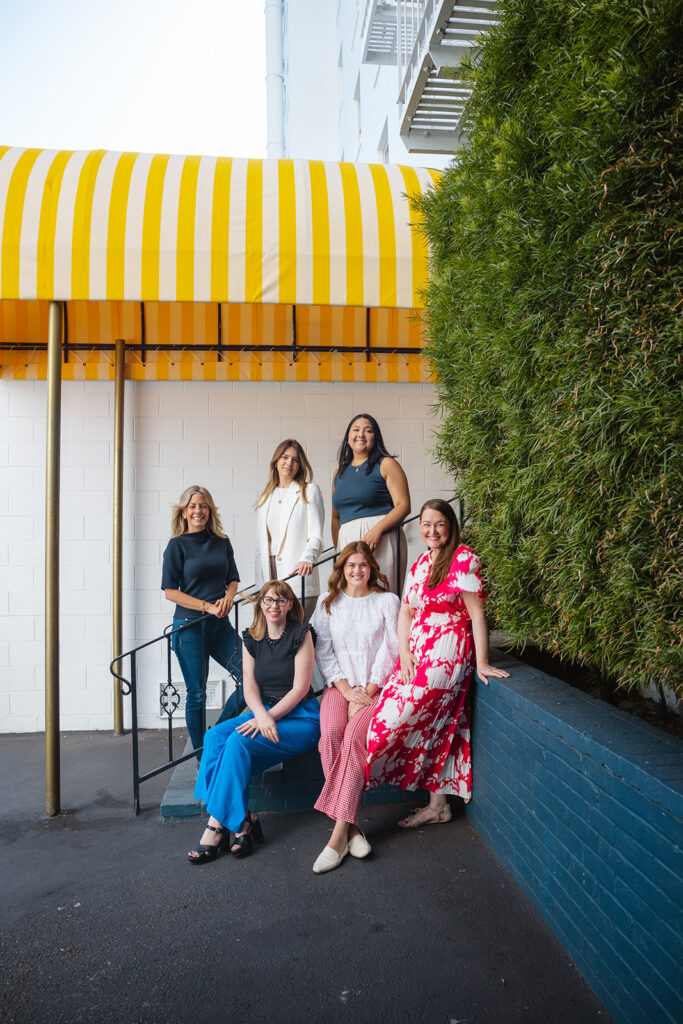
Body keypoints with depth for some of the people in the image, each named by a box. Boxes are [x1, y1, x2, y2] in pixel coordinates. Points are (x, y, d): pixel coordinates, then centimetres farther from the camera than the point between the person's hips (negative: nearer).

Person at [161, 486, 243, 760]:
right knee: (196, 694, 4)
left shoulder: (222, 542, 9)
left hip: (220, 625, 5)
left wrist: (227, 598, -8)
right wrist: (207, 606, -15)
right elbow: (170, 591, -7)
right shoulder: (177, 545, -4)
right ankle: (202, 756, 19)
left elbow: (233, 579, 14)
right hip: (189, 627, -4)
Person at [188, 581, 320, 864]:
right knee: (215, 737, -21)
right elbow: (249, 686, 3)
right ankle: (241, 821, -23)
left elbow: (300, 688, -9)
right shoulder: (251, 639, 11)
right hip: (263, 711, 6)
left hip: (300, 718, -5)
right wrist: (261, 714, -18)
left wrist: (268, 718, -18)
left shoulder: (300, 634, -4)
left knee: (238, 742, -27)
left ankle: (217, 826, -19)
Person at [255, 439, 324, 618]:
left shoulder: (310, 491, 4)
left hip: (298, 576, -4)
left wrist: (307, 558, -25)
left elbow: (316, 536, -4)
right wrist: (260, 584, 12)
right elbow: (260, 542, 18)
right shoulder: (265, 495, 18)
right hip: (270, 574, 4)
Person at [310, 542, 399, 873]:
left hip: (376, 687, -2)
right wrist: (346, 689, -7)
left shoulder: (387, 601, 6)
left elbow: (390, 649, -1)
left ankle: (339, 833, -27)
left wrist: (367, 692, -10)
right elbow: (323, 651, 6)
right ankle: (350, 825, -20)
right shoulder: (328, 603, 12)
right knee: (331, 733, -29)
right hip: (339, 686, 2)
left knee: (354, 735, -30)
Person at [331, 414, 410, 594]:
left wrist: (377, 529, -19)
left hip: (381, 540, -5)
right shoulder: (339, 472, 19)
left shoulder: (386, 465, 3)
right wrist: (337, 549, 10)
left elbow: (403, 505, -6)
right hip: (347, 542, 5)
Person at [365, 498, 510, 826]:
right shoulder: (419, 564, 14)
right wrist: (404, 652, -3)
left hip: (447, 652, -6)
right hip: (417, 655, 7)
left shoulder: (463, 558, -8)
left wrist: (481, 662, -16)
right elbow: (406, 611, 11)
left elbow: (476, 612, -12)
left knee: (401, 715, -8)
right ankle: (437, 805, 15)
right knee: (435, 726, 6)